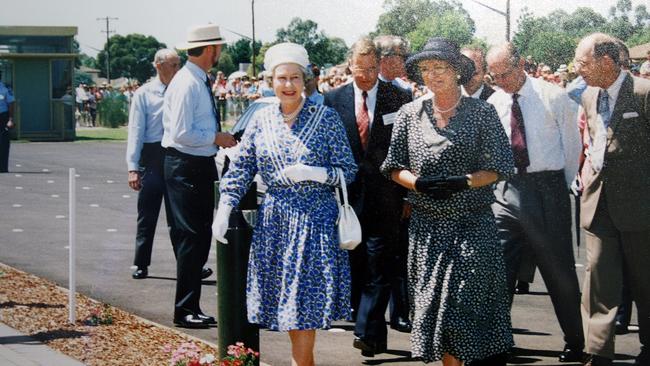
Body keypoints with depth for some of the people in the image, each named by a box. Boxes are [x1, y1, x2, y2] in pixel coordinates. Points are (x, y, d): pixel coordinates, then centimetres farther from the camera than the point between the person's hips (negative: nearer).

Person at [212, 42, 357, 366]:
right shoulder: (262, 119, 6)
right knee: (285, 299, 7)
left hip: (315, 219, -3)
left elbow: (348, 170, -3)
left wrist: (313, 174, -18)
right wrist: (224, 210, -2)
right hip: (275, 221, 3)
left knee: (305, 301, -5)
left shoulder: (325, 117, -3)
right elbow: (240, 168, 7)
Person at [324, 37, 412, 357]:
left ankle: (367, 332, -7)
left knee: (379, 268, -7)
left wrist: (408, 195, -2)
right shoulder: (334, 100, 5)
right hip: (348, 195, 3)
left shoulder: (399, 99, 0)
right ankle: (375, 336, 21)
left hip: (385, 196, -2)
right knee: (355, 267, 9)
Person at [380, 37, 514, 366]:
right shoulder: (409, 114, 7)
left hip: (473, 225, -2)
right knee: (434, 302, 2)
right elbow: (395, 168, 8)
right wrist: (419, 183, -12)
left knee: (472, 302, -8)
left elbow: (498, 168, -2)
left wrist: (463, 182, -18)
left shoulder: (482, 113, 0)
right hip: (427, 227, 3)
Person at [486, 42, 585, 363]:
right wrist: (497, 185, 10)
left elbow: (573, 144, 2)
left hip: (547, 189, -3)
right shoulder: (492, 104, 6)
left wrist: (562, 186, 5)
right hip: (505, 191, 3)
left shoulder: (554, 97, -5)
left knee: (559, 270, 5)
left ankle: (575, 341, 20)